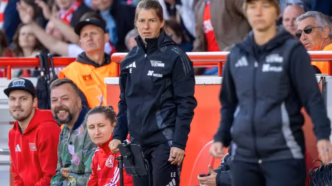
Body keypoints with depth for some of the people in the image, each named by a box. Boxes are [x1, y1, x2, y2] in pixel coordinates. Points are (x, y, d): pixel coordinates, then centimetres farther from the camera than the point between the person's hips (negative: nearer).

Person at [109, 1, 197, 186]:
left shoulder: (174, 56, -6)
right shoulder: (131, 59, 11)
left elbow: (186, 103, -9)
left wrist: (179, 142, -15)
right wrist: (118, 135, 9)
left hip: (164, 141, -6)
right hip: (138, 142, 6)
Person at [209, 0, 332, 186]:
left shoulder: (292, 50, -3)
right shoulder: (237, 54, 11)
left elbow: (312, 97, -7)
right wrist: (221, 137, 11)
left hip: (284, 154, -5)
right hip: (244, 155, 5)